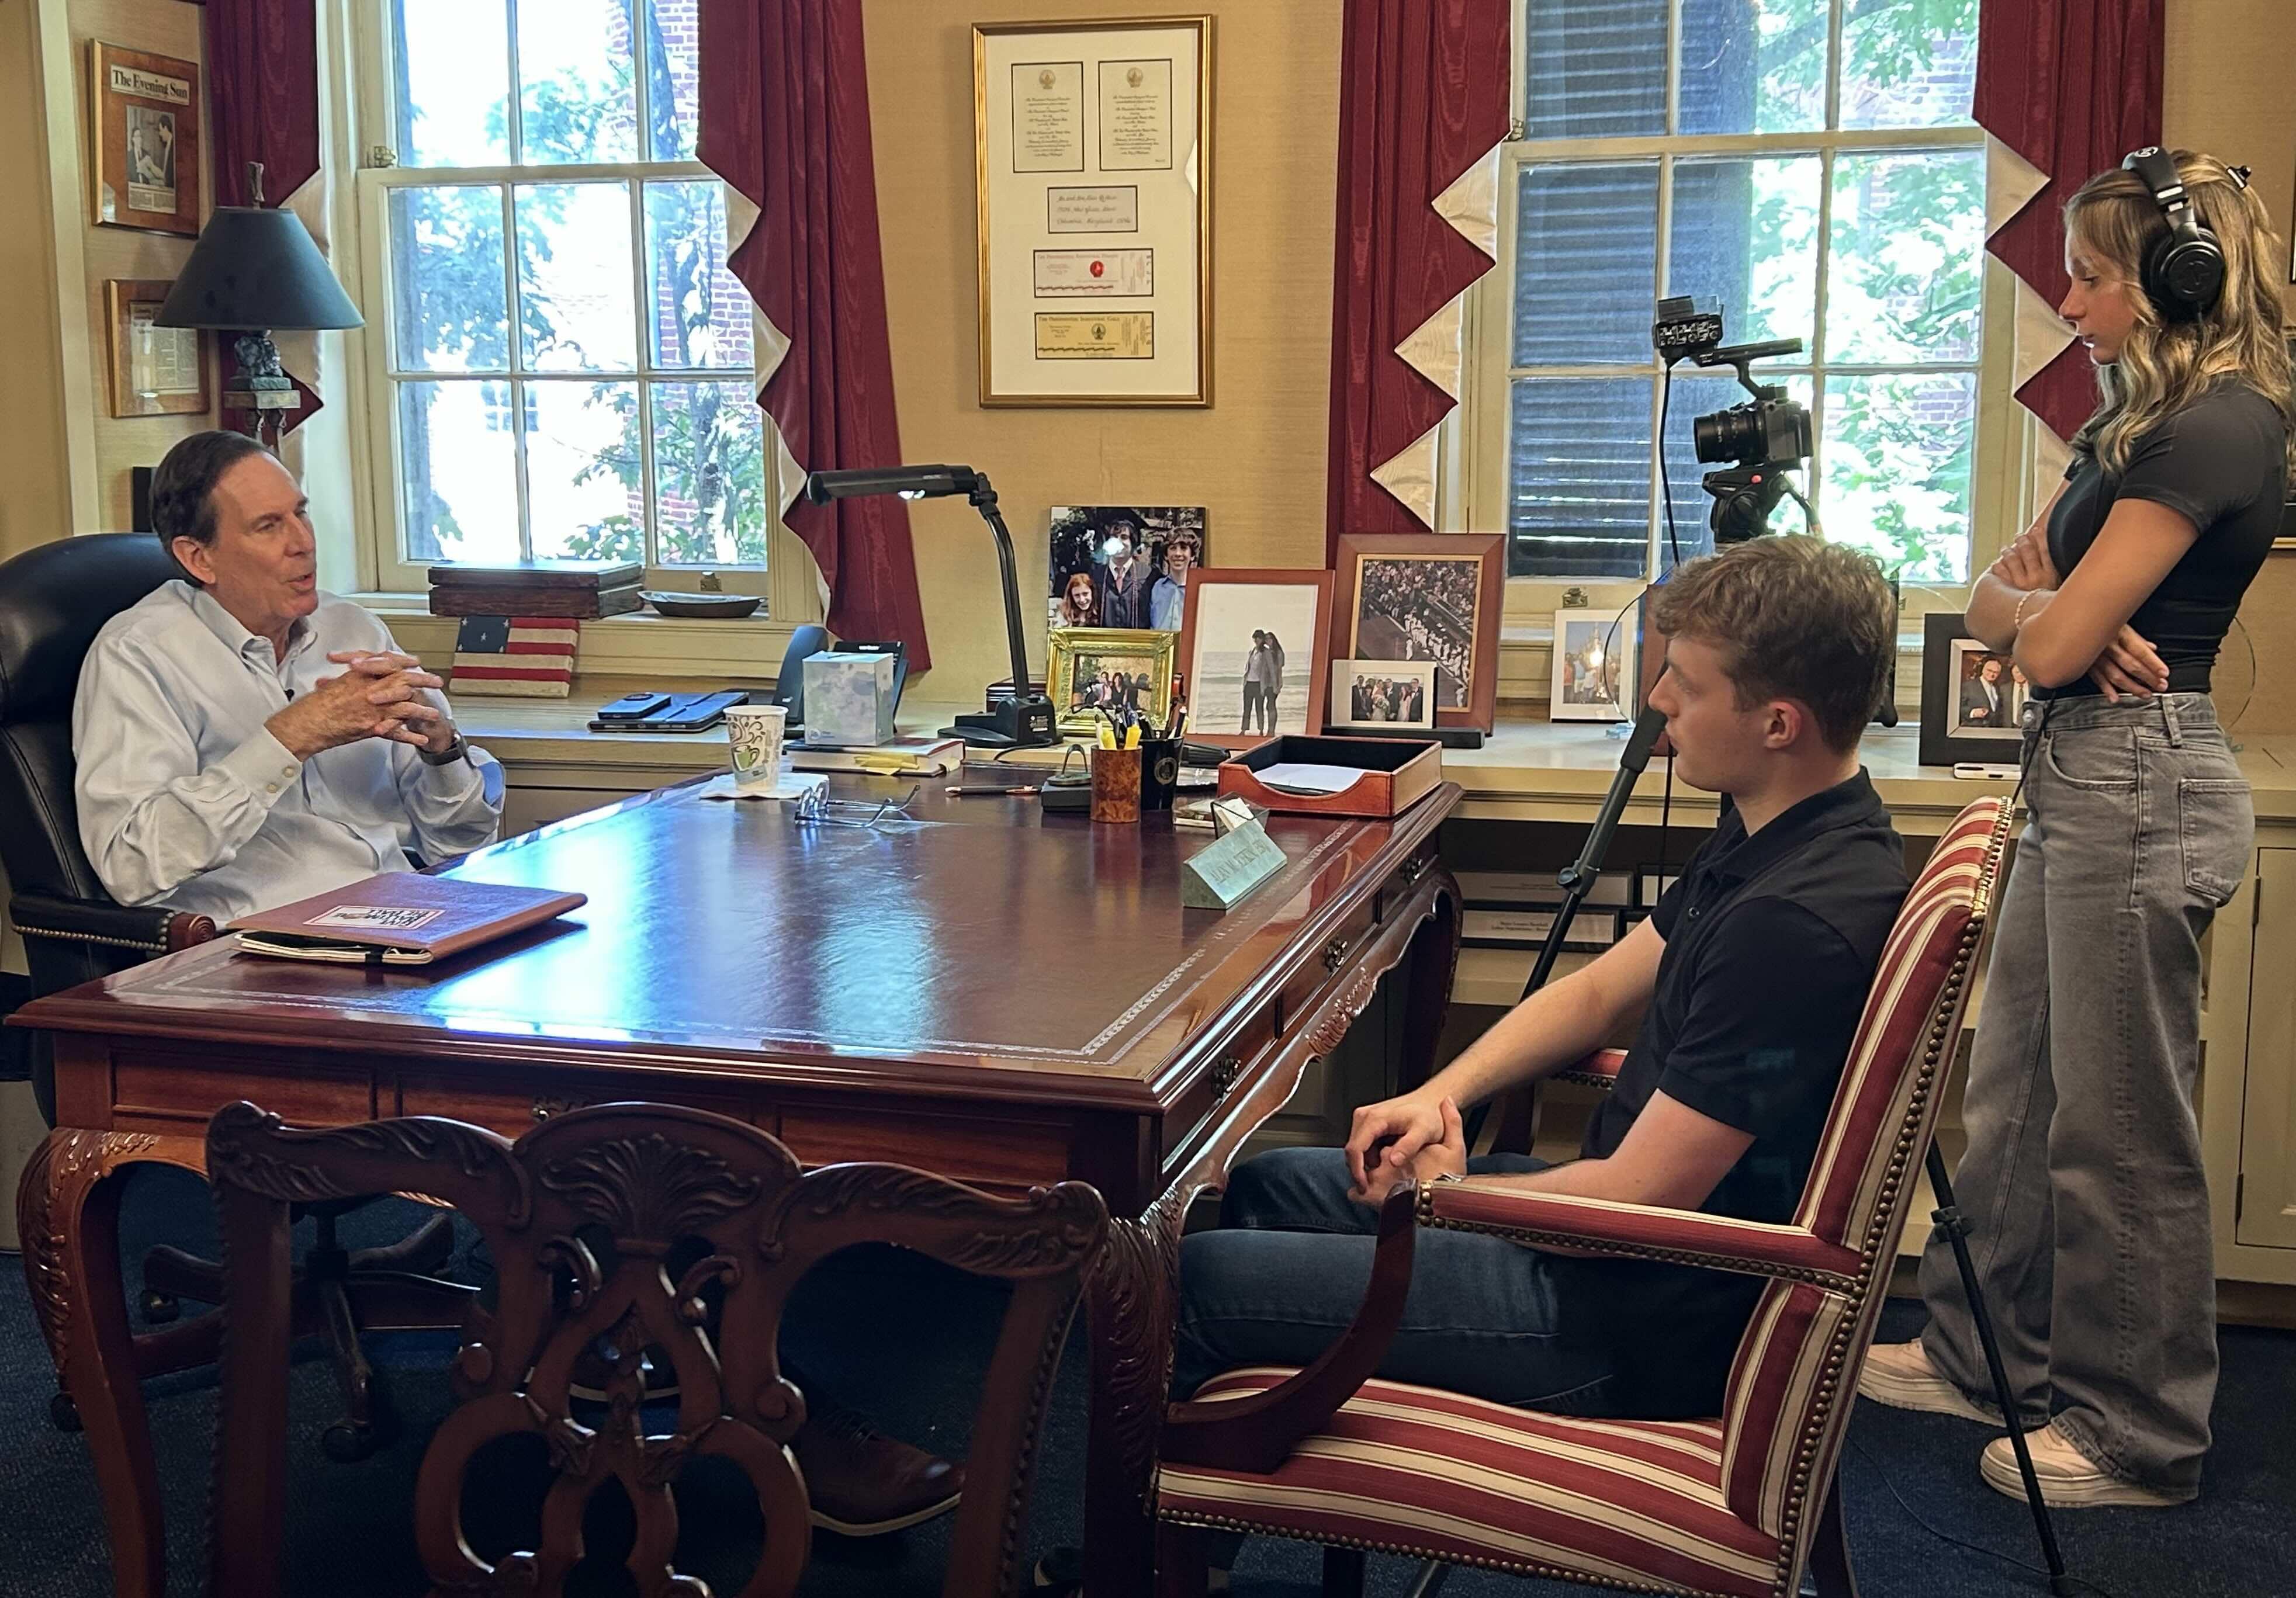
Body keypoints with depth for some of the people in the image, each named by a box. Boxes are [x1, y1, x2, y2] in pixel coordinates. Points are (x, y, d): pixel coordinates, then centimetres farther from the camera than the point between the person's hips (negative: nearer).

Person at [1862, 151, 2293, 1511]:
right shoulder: (2145, 419, 15)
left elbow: (2053, 642, -19)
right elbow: (1995, 605, 13)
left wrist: (2042, 607, 4)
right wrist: (2056, 604, -9)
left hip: (2139, 784, -10)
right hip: (2082, 780, 10)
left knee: (2122, 1131, 1)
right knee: (2017, 1094, 16)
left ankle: (2142, 1432, 15)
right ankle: (1987, 1356, 30)